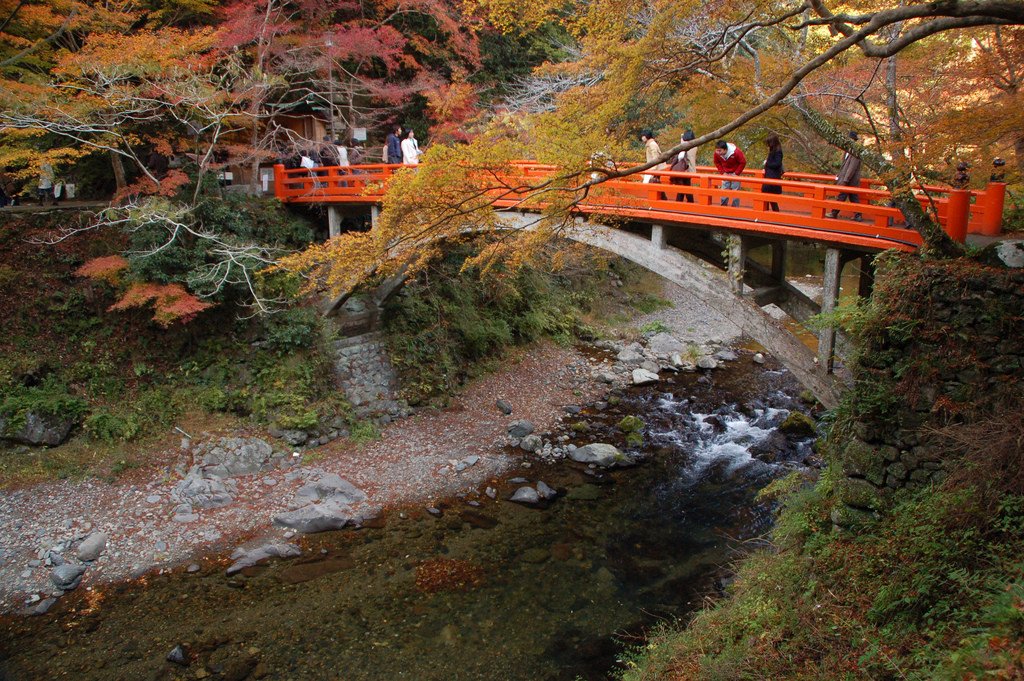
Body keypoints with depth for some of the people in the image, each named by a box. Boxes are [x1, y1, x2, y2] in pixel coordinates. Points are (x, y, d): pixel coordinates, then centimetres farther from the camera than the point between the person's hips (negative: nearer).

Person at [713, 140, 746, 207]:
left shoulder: (736, 152, -30)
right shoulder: (717, 153, -20)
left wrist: (736, 173, -18)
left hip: (735, 173, -3)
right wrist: (723, 172, -9)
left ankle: (735, 208, 3)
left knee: (735, 191, -4)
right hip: (725, 173, 3)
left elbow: (743, 162, -17)